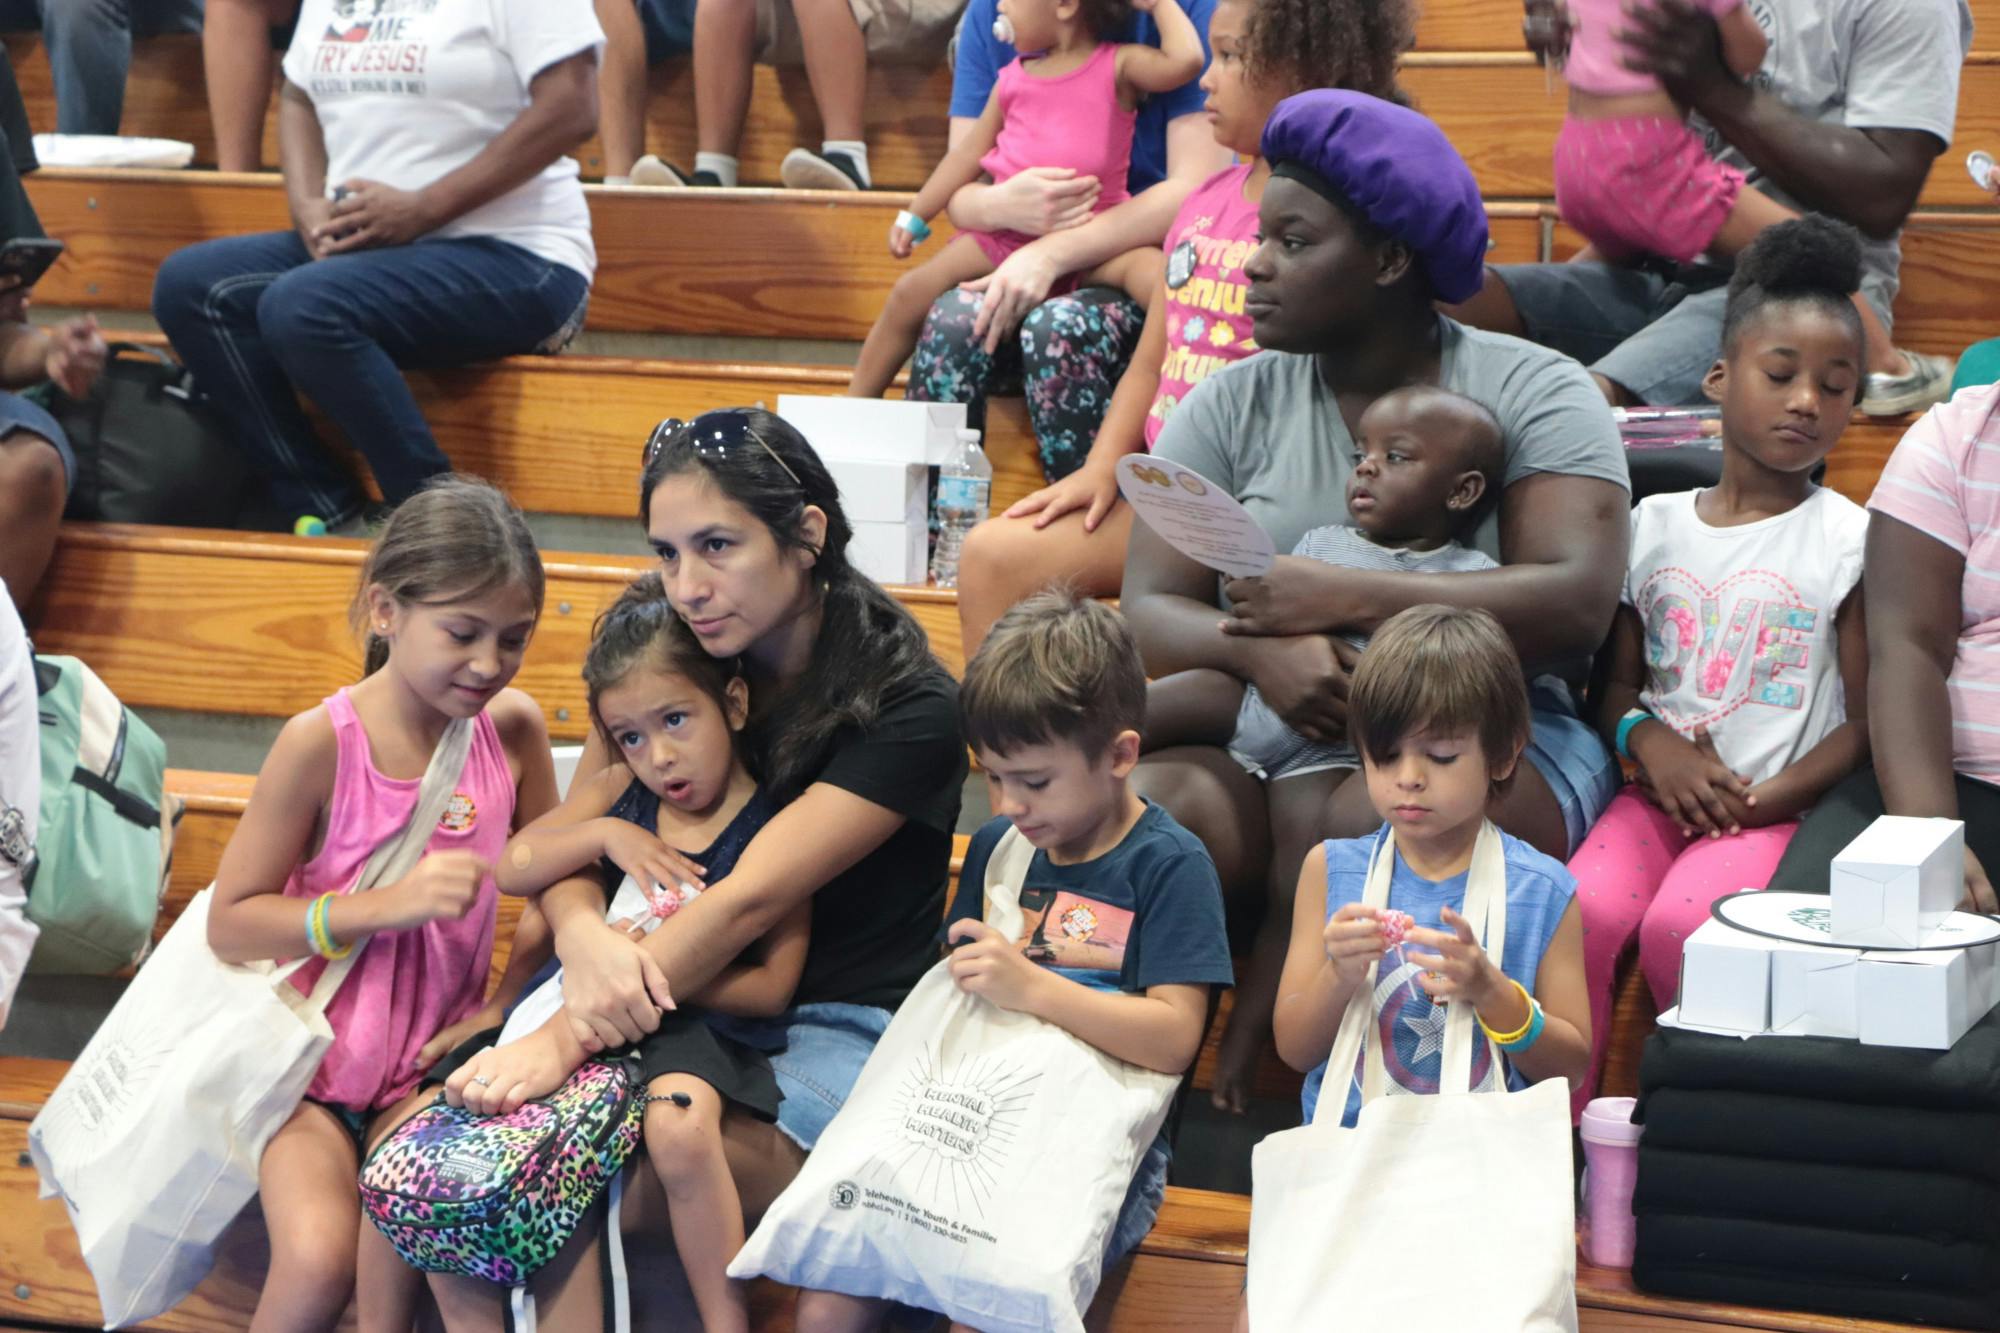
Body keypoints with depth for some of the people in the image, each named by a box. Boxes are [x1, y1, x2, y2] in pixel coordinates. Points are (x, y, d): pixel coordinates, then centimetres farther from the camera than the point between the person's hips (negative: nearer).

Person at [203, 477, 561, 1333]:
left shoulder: (512, 727, -2)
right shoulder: (322, 742, -13)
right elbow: (230, 924, -11)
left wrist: (505, 1003, -7)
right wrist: (387, 905, -21)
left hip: (432, 1062, 3)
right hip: (311, 1060, -2)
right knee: (317, 1259, -25)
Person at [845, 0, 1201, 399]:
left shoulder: (1118, 66, -2)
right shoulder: (1014, 78, 13)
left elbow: (1185, 60, -20)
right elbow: (969, 152, 19)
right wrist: (914, 217, 18)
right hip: (1005, 236, 5)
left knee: (1151, 271, -34)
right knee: (913, 291, -2)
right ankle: (856, 407, 10)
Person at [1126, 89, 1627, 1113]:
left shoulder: (1535, 393, 2)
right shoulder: (1235, 403, 11)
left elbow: (1577, 605, -14)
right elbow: (1148, 613, 0)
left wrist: (1344, 599, -18)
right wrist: (1260, 650, -23)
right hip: (1264, 748, 3)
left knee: (1344, 826, -36)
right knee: (1146, 808, -31)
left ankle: (1234, 1084, -19)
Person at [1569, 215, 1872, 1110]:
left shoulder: (1848, 540, 3)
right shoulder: (1654, 525, 13)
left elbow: (1868, 720, 0)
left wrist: (1765, 800, -12)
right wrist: (1648, 741, -7)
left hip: (1774, 806, -3)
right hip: (1659, 791, 3)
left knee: (1676, 926, -31)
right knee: (1582, 911, -27)